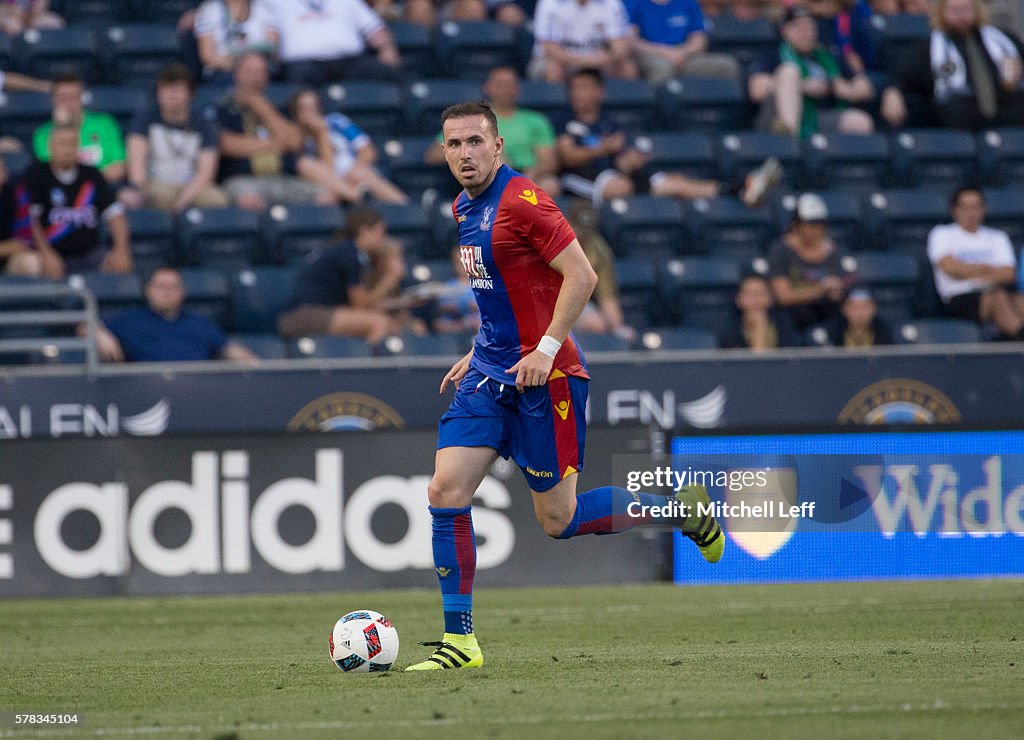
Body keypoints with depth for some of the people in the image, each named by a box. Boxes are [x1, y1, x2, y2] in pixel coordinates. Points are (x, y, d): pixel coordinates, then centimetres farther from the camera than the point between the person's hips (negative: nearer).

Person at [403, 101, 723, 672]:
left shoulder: (522, 201, -16)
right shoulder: (465, 208, 12)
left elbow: (581, 275, -20)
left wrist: (547, 348, -24)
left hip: (544, 375, -8)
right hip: (490, 372, 8)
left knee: (559, 519, -1)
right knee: (447, 491, -6)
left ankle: (683, 509, 20)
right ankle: (459, 640, -1)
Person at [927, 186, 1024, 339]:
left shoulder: (997, 237, 23)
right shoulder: (942, 234, 13)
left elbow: (1009, 274, 6)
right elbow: (951, 268, -6)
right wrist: (988, 269, -3)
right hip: (959, 299, -3)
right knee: (998, 297, -35)